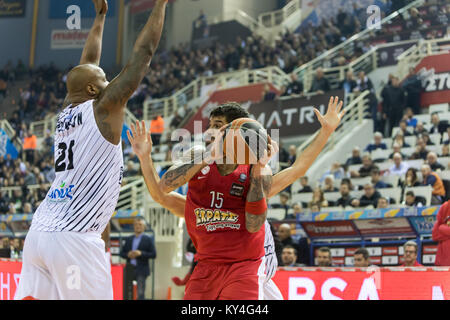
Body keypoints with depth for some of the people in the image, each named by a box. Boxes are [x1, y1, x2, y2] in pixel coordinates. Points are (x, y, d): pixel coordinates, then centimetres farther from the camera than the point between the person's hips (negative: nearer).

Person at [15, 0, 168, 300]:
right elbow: (142, 56, 3)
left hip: (39, 232, 7)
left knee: (32, 297, 4)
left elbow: (87, 66, 33)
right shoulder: (105, 108, 0)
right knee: (93, 297, -2)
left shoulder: (66, 111, 17)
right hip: (75, 238, -7)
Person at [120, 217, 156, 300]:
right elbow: (122, 253, 14)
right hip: (129, 269, 4)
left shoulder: (148, 239, 3)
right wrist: (128, 255, -8)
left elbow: (153, 254, -4)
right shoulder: (128, 239, 15)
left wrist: (141, 253, -16)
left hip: (141, 270, -4)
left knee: (140, 293, -9)